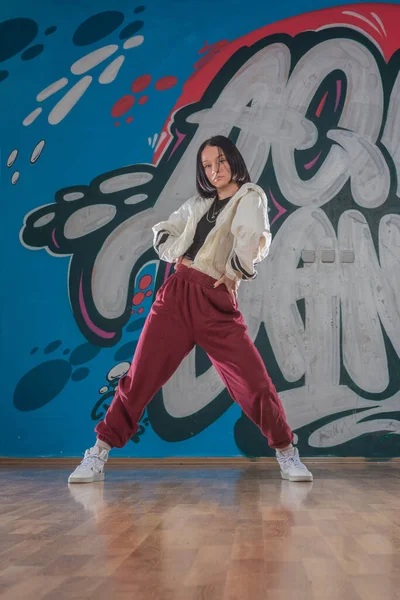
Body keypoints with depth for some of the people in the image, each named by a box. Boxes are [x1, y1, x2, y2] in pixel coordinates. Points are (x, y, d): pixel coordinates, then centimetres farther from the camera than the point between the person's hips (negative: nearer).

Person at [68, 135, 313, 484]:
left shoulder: (251, 196, 5)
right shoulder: (199, 203, 21)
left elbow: (254, 239, -15)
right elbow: (162, 232, 25)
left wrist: (233, 272, -8)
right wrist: (178, 255, 9)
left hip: (217, 302, -4)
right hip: (177, 292, 4)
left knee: (254, 381, -7)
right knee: (141, 376, 2)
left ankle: (286, 452, 12)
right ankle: (100, 452, 10)